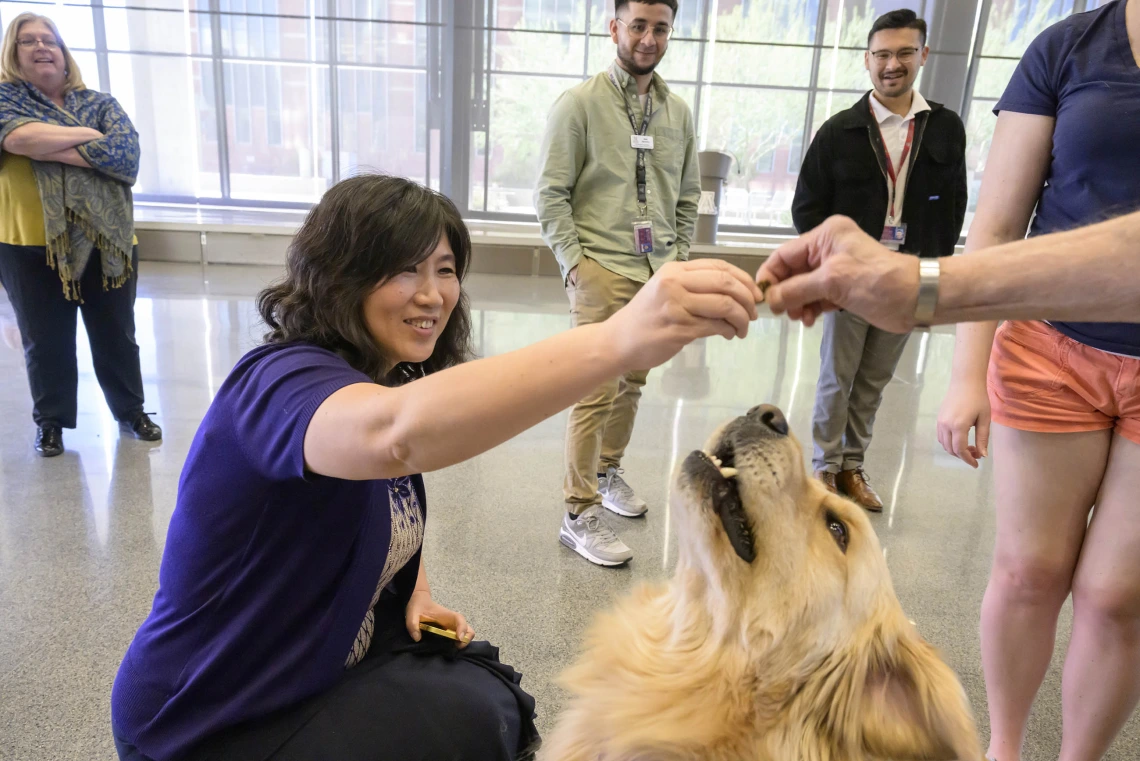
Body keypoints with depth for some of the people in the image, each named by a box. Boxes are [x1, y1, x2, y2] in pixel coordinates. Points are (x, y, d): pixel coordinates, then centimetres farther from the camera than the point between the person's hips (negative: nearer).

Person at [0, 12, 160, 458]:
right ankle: (50, 422, 23)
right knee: (45, 340, 8)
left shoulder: (100, 102, 7)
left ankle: (131, 412, 26)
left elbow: (125, 151, -12)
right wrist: (87, 134, -10)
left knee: (117, 335, 11)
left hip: (105, 240, 1)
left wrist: (47, 147, -14)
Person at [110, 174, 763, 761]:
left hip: (323, 665, 7)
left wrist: (417, 594, -3)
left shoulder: (394, 379, -1)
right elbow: (396, 433, -52)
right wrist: (618, 341, -61)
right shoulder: (280, 381, -28)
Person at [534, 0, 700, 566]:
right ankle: (579, 516, 3)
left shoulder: (678, 112, 11)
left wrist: (679, 258, 8)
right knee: (598, 391, -7)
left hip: (658, 273, 5)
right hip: (602, 270, -5)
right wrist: (573, 263, -12)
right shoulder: (579, 104, -3)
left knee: (632, 384, 14)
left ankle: (607, 470, 36)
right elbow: (551, 193, -6)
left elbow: (688, 196, 17)